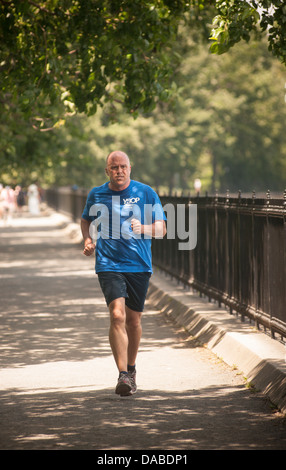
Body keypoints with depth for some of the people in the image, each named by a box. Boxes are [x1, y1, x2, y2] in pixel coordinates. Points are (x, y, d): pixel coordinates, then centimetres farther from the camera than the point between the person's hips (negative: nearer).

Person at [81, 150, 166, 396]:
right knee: (117, 315, -17)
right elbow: (86, 219, 24)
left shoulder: (146, 193, 0)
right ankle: (123, 375, -19)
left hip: (139, 265, 1)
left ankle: (131, 368, 33)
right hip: (109, 265, -1)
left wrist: (143, 228, -21)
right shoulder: (96, 195, 5)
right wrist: (88, 240, 6)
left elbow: (161, 228, -1)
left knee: (134, 319, 11)